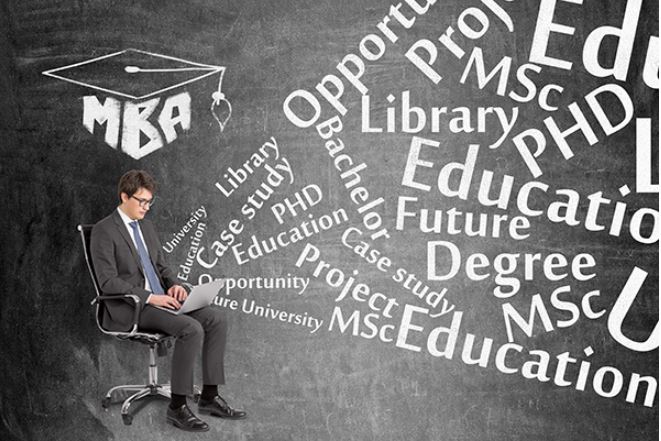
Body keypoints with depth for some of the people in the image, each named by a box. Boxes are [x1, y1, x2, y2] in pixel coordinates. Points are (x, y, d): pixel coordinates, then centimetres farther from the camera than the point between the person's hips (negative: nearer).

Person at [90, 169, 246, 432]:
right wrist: (149, 297, -22)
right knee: (191, 329, -29)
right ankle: (177, 407, -20)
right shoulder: (104, 231, -9)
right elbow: (108, 282, -16)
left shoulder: (147, 227, 17)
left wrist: (174, 284, 1)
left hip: (160, 298, 8)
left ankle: (209, 397, -5)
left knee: (216, 319, -11)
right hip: (130, 309, -8)